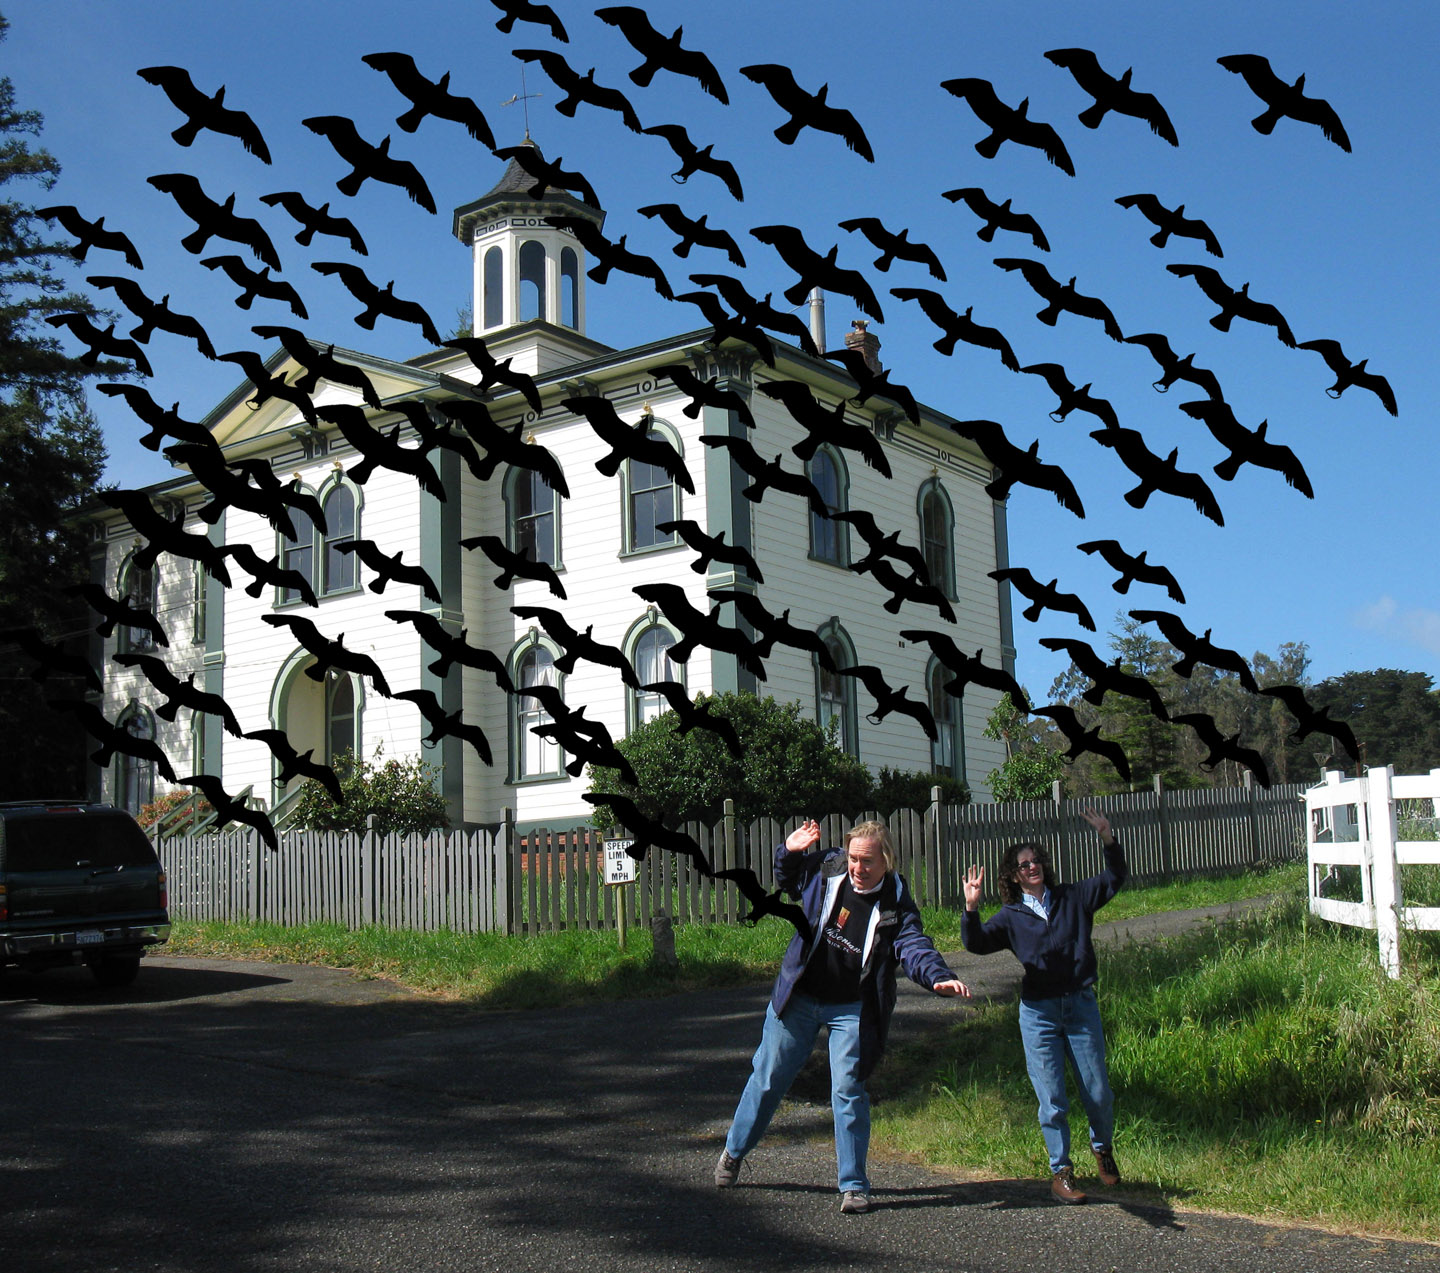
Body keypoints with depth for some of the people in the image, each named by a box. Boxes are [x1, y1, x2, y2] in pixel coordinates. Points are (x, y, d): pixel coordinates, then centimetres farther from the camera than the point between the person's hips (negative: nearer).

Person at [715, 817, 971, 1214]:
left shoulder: (897, 903, -13)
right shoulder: (825, 869, -6)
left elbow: (914, 947, -25)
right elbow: (787, 878, 14)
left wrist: (939, 976, -43)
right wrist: (790, 851, -6)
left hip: (852, 1010, -2)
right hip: (799, 999, 2)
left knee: (848, 1091, -4)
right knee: (767, 1078, 13)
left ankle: (854, 1185, 10)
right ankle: (733, 1152, 34)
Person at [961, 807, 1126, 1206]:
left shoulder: (1074, 898, 6)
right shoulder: (1011, 917, 4)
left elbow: (1113, 879, 0)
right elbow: (977, 943, -8)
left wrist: (1109, 841, -15)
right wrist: (971, 908, -25)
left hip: (1081, 1005, 1)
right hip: (1038, 1012, -1)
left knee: (1098, 1093, 5)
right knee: (1052, 1100, 1)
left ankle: (1102, 1149, 33)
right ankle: (1060, 1171, 16)